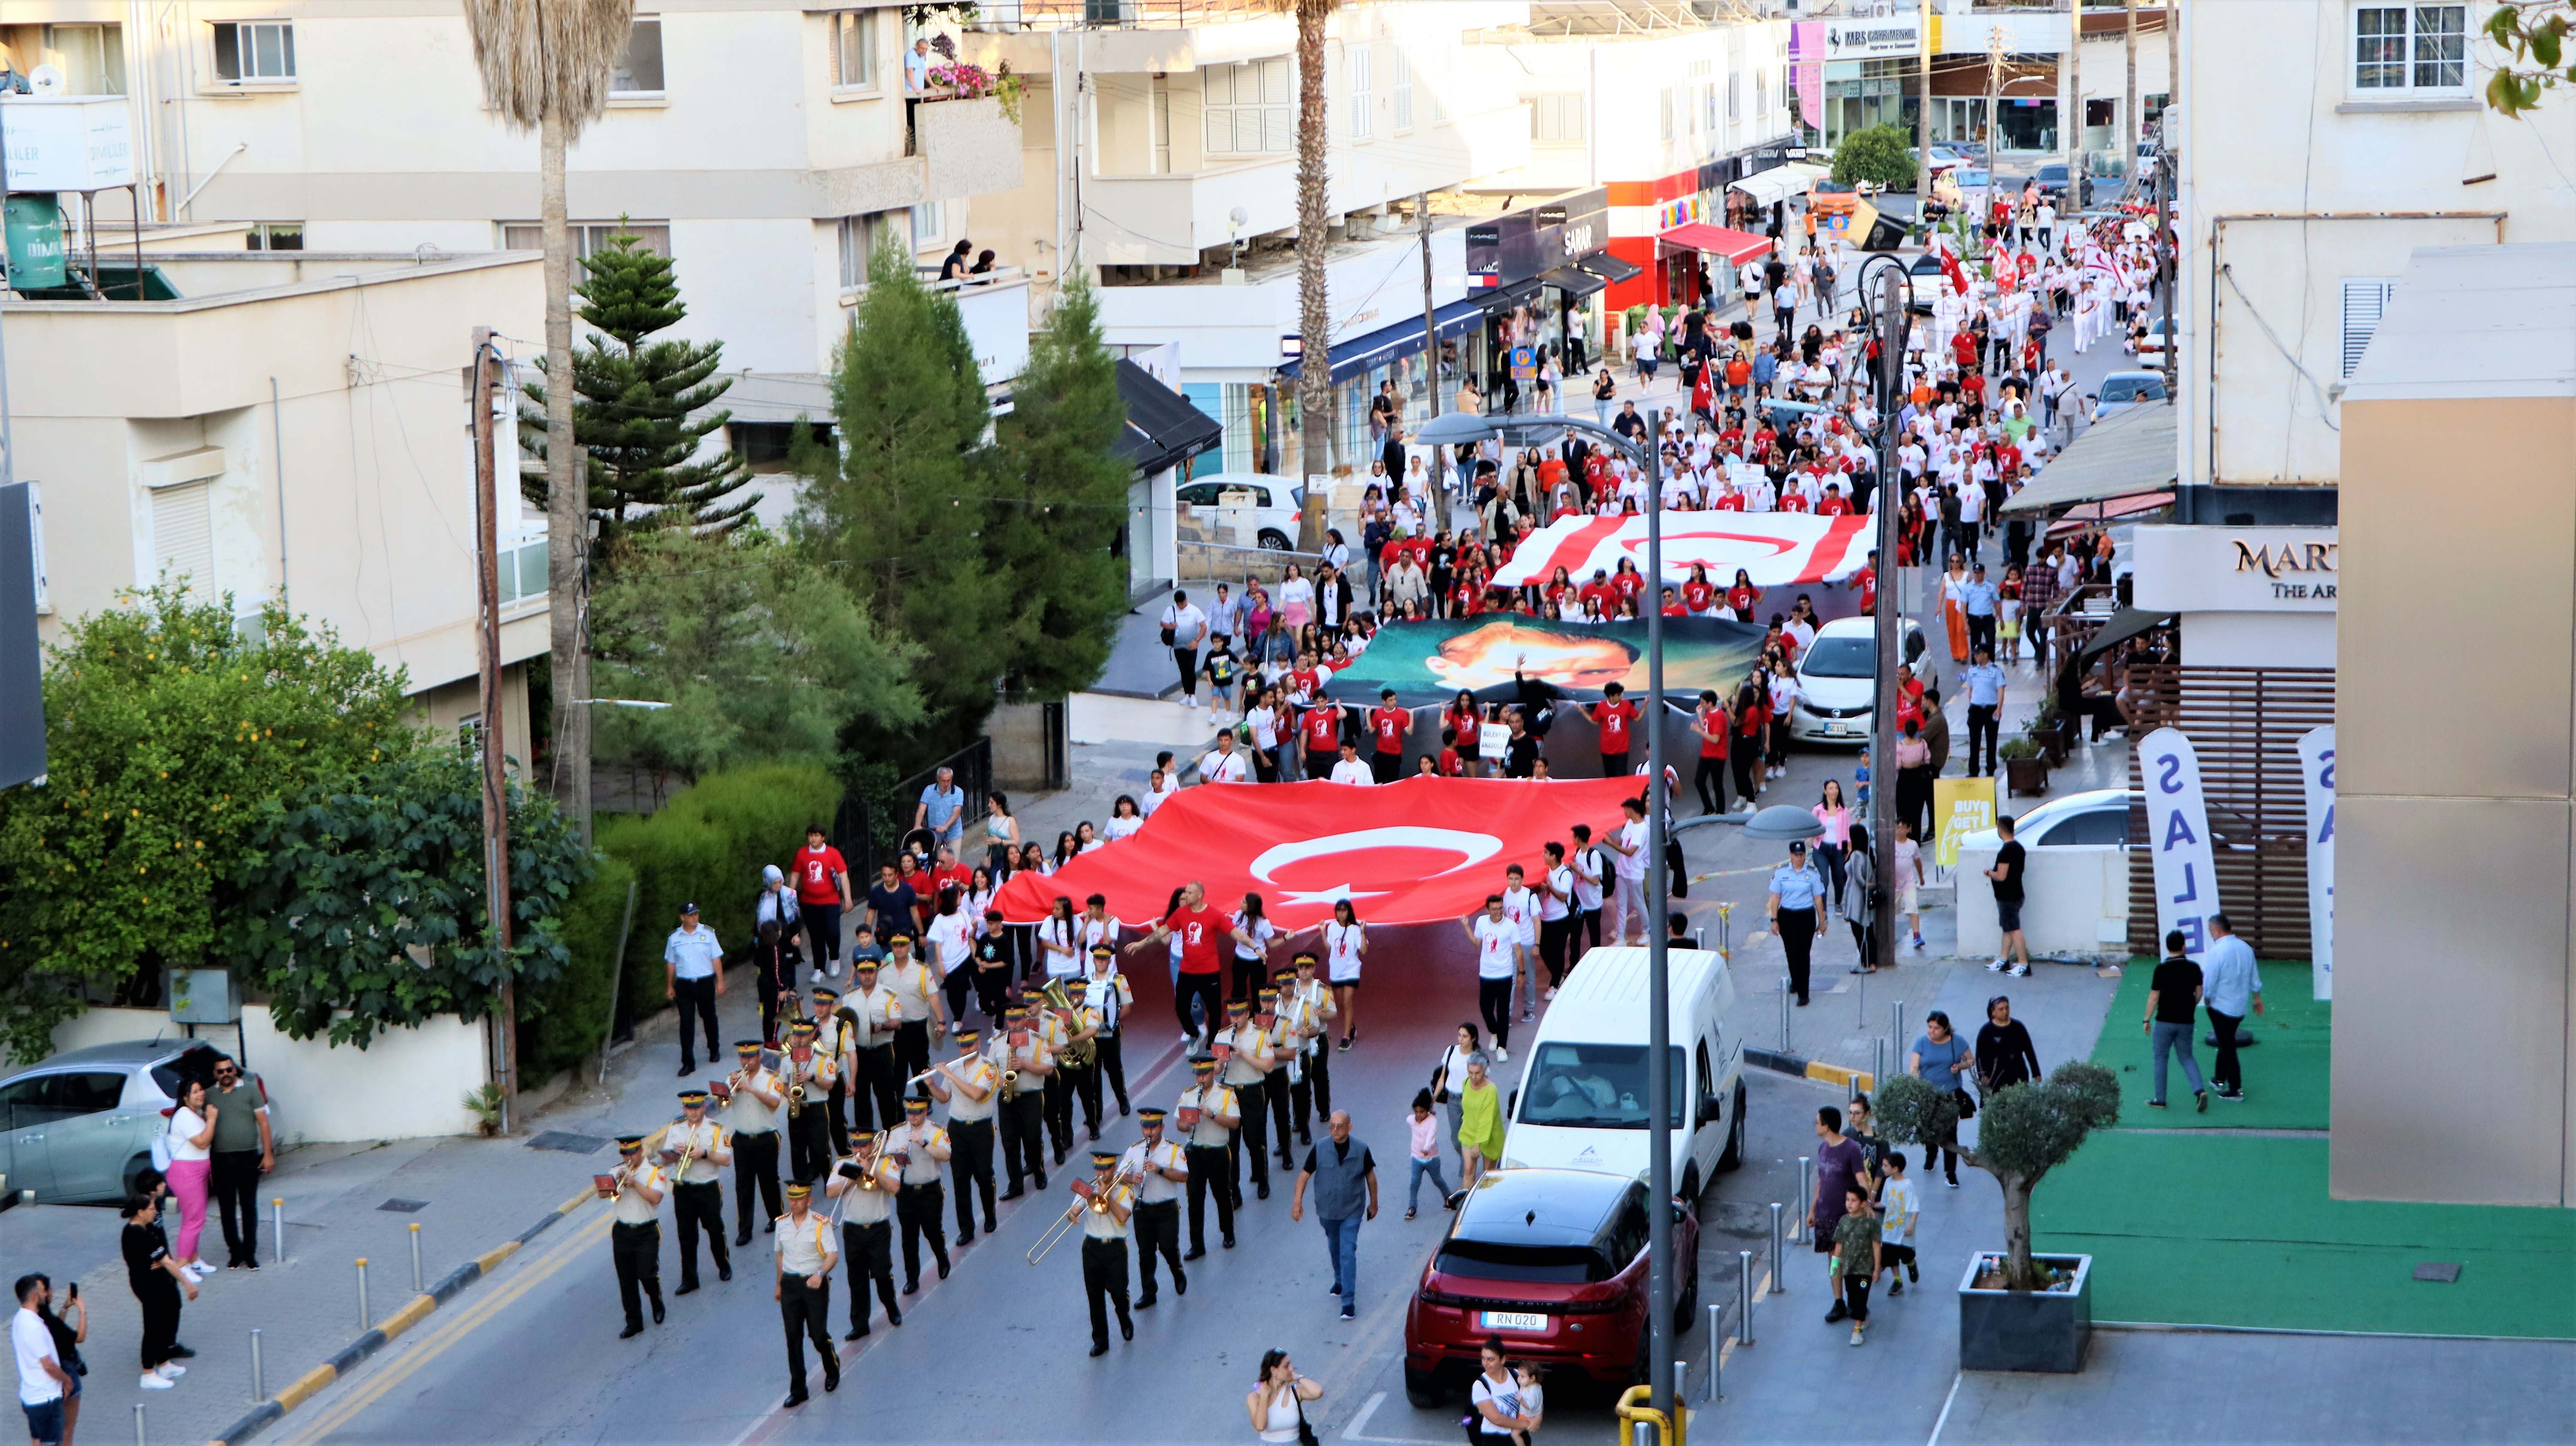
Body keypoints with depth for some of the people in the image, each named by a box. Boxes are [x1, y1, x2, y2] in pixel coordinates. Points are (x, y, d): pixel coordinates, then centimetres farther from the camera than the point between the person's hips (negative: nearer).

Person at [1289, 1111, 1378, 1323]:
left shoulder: (1361, 1150, -11)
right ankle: (1340, 1280, 47)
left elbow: (1370, 1176, 4)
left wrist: (1373, 1203, 12)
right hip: (1327, 1210, 3)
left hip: (1352, 1211, -3)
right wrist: (1297, 1202, -11)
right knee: (1334, 1249, 20)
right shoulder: (1320, 1149, -10)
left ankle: (1349, 1301, -10)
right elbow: (1305, 1174, -4)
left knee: (1348, 1252, -10)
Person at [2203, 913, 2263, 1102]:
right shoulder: (2246, 948, 2)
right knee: (2227, 1042, 23)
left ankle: (2236, 1090, 7)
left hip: (2221, 1007, -7)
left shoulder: (2217, 951, -21)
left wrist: (2207, 999, 1)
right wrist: (2257, 998, 24)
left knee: (2227, 1047, 2)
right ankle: (2220, 1079, 34)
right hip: (2241, 1006, 7)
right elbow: (2254, 976, 12)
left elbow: (2210, 981, -17)